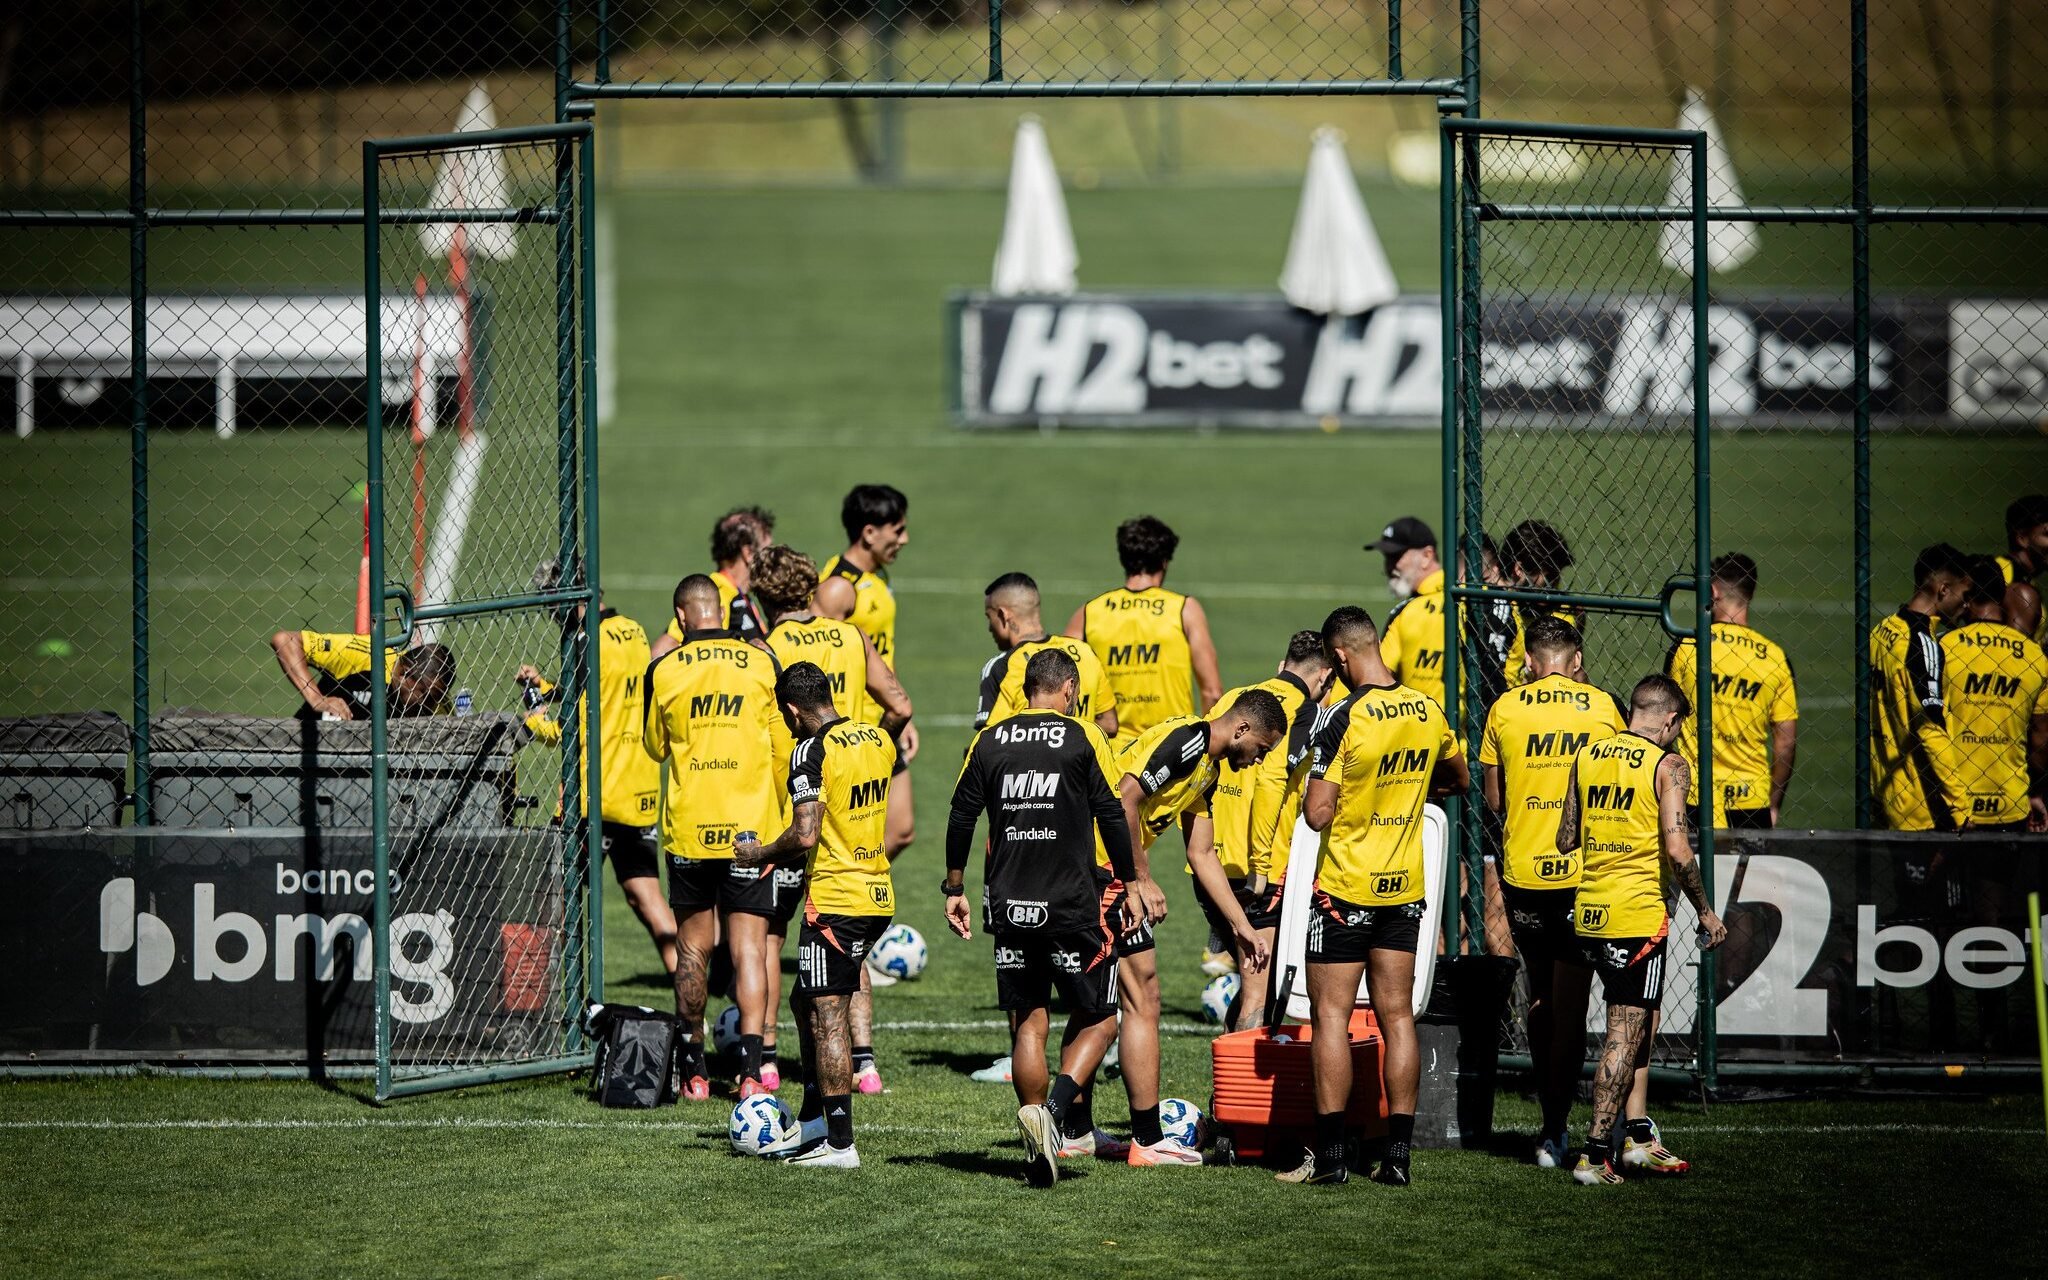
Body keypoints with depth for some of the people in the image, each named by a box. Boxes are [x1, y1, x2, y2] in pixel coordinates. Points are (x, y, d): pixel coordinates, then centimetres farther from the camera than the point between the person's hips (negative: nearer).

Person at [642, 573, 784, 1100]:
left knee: (693, 947, 11)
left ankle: (692, 1067, 18)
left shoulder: (664, 671, -4)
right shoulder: (761, 663, -4)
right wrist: (786, 817, 13)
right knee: (748, 946, 0)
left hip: (688, 827, 0)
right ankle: (752, 1067, -12)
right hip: (750, 827, 0)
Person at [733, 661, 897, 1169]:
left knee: (827, 1019, -4)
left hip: (835, 902, -9)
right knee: (808, 1003, 21)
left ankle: (840, 1144, -5)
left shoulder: (812, 751, -15)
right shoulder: (877, 740, 10)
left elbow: (805, 836, -23)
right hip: (879, 896, 9)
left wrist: (759, 854, -4)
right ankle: (812, 1121, 26)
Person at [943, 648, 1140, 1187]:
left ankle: (1035, 1125, 3)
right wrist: (1130, 882, 7)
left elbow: (961, 818, 7)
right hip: (1072, 908, -3)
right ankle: (1056, 1109, -16)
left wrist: (955, 889, 17)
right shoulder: (1084, 739, -4)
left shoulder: (988, 743, 5)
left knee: (1027, 1022, 11)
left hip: (1009, 906, 3)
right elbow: (1113, 817, -4)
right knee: (1097, 1018, 7)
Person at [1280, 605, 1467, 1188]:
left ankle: (1329, 1154, 0)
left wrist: (1311, 794, 1)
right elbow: (1459, 779, 19)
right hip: (1405, 886, 6)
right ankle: (1398, 1155, 6)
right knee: (1397, 1016, 7)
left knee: (1331, 1016, 1)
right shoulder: (1428, 711, 1)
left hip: (1345, 887, -6)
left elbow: (1318, 814, -20)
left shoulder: (1342, 719, -18)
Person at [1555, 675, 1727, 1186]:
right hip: (1637, 914, -6)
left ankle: (1635, 1134, 20)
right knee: (1625, 1035, -1)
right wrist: (1706, 913, -3)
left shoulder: (1587, 757, 9)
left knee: (1642, 1018, 20)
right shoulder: (1667, 765, -8)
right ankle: (1596, 1153, -3)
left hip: (1588, 913, 6)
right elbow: (1677, 851, -14)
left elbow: (1565, 841, 13)